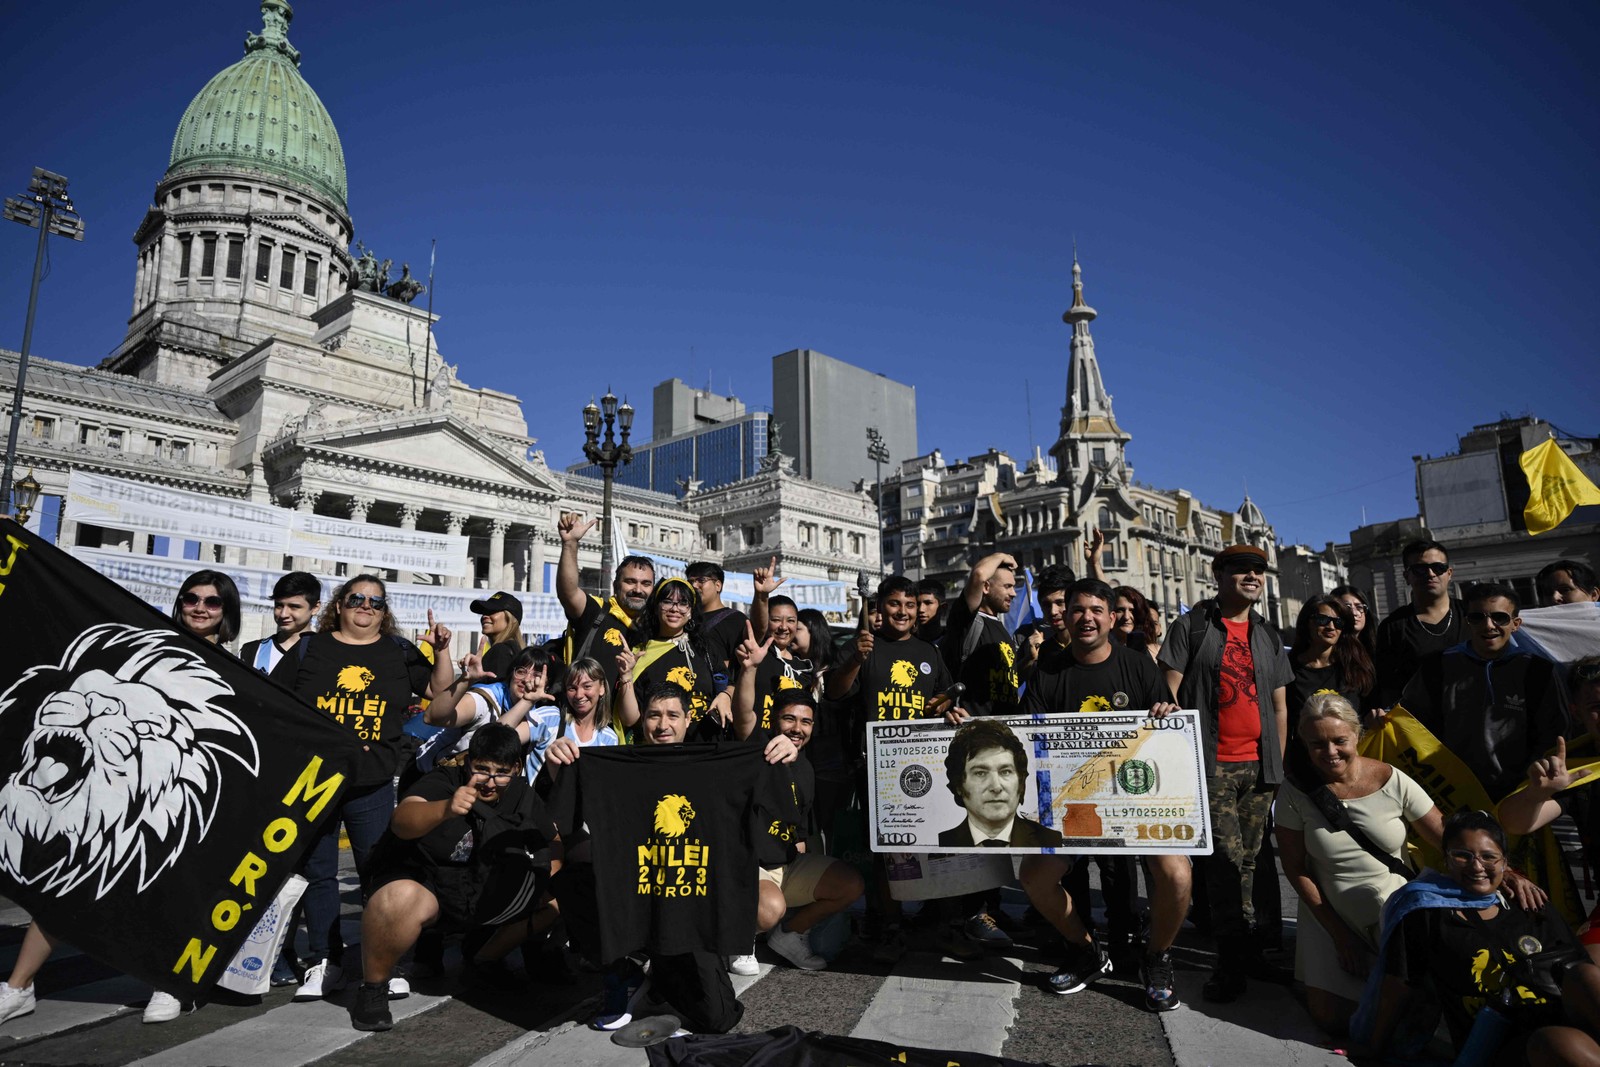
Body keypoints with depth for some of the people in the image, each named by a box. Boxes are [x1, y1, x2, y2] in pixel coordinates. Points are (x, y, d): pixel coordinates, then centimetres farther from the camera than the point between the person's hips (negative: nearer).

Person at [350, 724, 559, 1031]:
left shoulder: (522, 795, 0)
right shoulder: (442, 783, -16)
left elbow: (553, 841, 12)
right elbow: (401, 821, -37)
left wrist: (549, 879, -8)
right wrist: (445, 809, -57)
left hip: (483, 897, 6)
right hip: (420, 882, -6)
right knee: (402, 899, -36)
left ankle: (485, 960, 19)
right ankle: (372, 987, -10)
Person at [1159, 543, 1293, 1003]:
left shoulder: (1268, 636, 15)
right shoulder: (1192, 627, 1)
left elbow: (1279, 706, 17)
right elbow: (1169, 692, -3)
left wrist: (1278, 762, 11)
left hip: (1259, 765, 5)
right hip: (1211, 764, -5)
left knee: (1248, 860, 10)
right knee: (1227, 859, -9)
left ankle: (1238, 954, 23)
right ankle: (1235, 960, 1)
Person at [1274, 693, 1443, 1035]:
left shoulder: (1393, 782, -15)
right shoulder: (1295, 793, -15)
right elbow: (1295, 868, -7)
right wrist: (1338, 933, -8)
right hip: (1331, 915, 0)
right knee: (1331, 1019, -5)